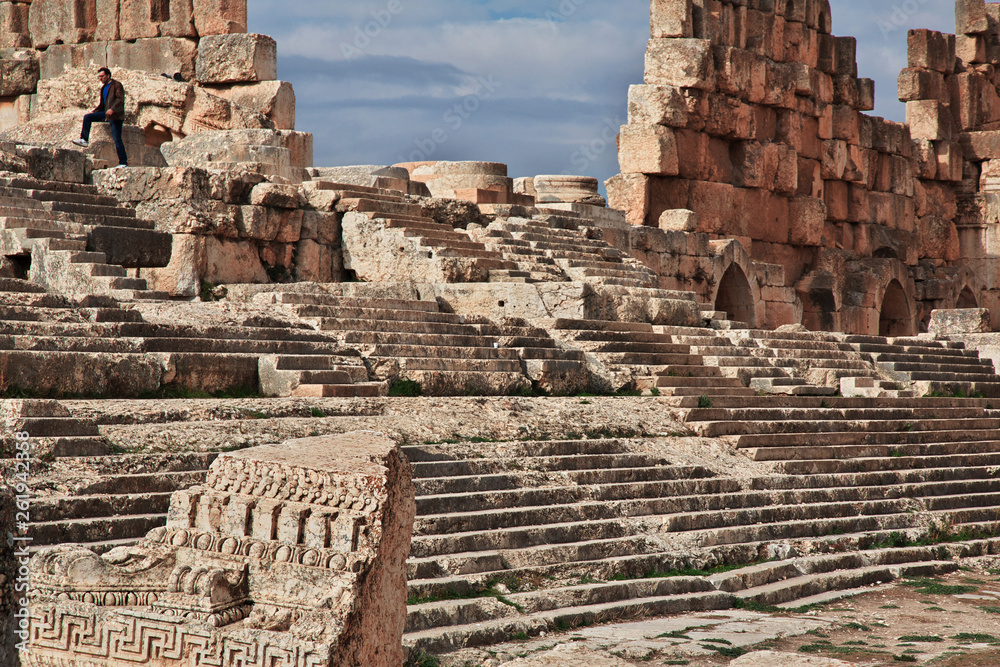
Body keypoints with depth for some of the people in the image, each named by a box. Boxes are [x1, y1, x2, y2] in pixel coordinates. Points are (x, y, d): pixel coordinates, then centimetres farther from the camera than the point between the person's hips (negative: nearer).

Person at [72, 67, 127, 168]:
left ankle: (123, 163, -6)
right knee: (87, 117, 0)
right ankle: (84, 140, -2)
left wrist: (112, 109, -31)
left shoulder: (117, 85, -6)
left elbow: (120, 99, -18)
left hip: (115, 115, -8)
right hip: (106, 113, 8)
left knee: (117, 140, -9)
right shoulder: (104, 87, 19)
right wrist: (95, 112, 15)